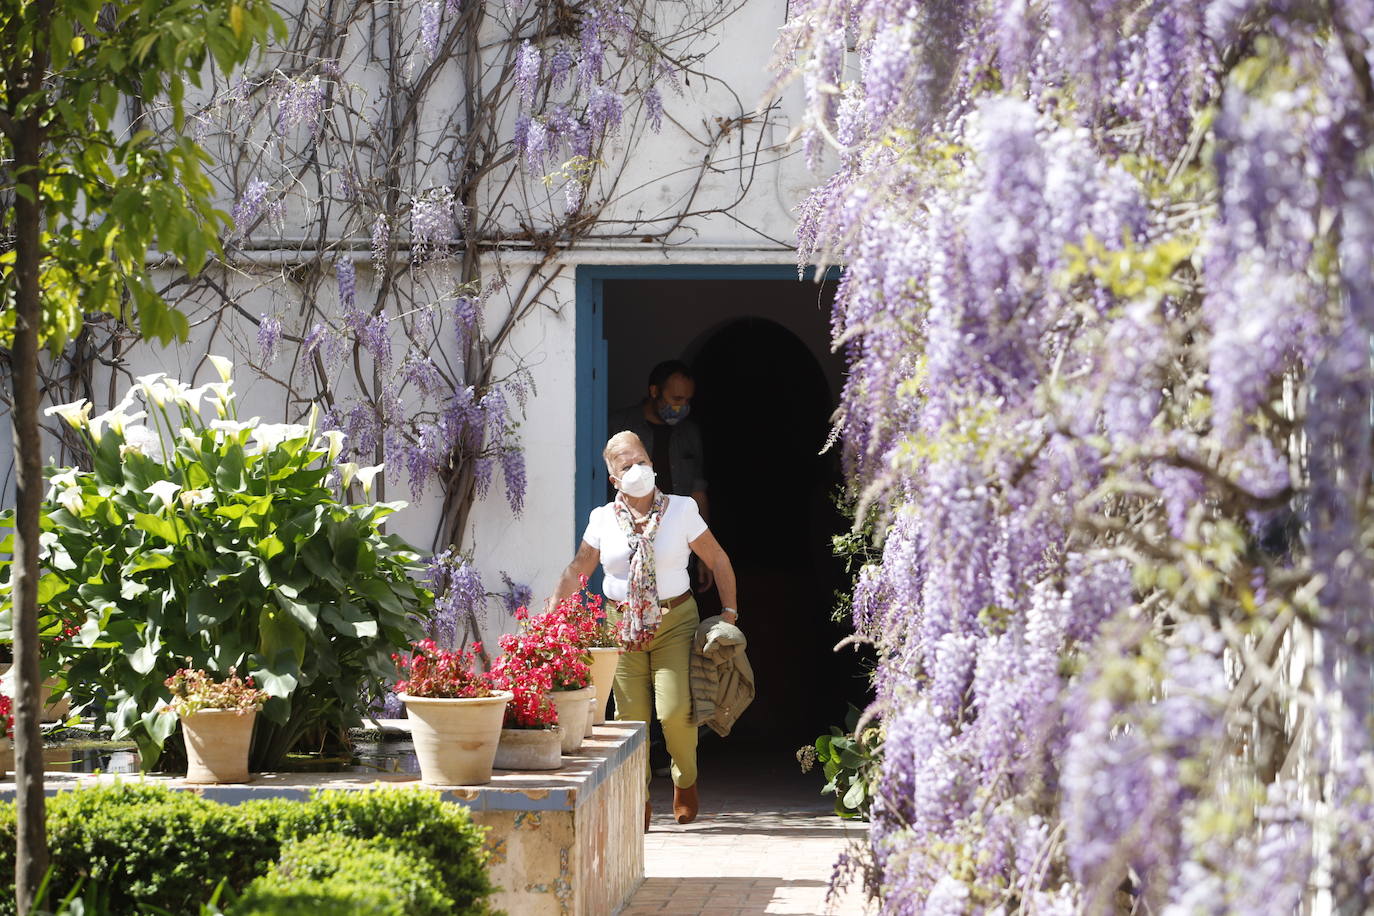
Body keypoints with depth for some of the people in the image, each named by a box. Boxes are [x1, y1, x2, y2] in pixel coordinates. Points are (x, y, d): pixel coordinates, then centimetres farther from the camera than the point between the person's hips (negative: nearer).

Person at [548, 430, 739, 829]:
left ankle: (685, 781, 14)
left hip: (674, 623, -2)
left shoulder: (681, 510, -1)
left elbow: (718, 560, 7)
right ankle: (639, 801, 10)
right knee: (629, 716, -5)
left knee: (675, 712, -15)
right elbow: (577, 571, 13)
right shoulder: (603, 519, 4)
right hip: (621, 626, 2)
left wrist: (729, 612, 1)